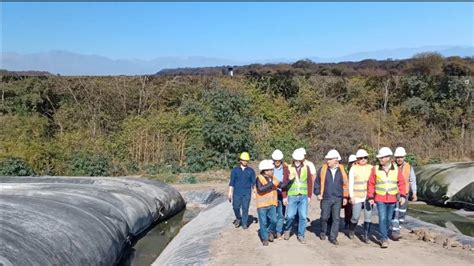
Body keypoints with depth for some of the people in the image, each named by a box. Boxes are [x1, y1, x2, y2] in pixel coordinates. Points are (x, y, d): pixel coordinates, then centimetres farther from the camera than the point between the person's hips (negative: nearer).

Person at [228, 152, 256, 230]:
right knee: (236, 207, -1)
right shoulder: (235, 170, 3)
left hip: (247, 193, 0)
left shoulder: (251, 170, 4)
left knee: (245, 208, 0)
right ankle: (238, 219, 27)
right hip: (237, 192, 0)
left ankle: (244, 223, 15)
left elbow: (253, 182, 7)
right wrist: (230, 192, 2)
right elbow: (232, 182, 5)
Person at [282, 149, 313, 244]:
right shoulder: (289, 168, -2)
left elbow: (309, 183, 7)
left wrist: (309, 196, 4)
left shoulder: (306, 168, 3)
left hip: (303, 197, 2)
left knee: (303, 217, 2)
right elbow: (284, 183, -1)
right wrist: (284, 197, -3)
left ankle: (301, 236, 16)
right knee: (290, 216, 1)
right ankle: (287, 230, 29)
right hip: (292, 196, -1)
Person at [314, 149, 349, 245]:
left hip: (338, 199, 1)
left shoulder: (341, 171, 2)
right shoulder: (322, 170, -2)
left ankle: (333, 237, 12)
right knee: (324, 217, 5)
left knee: (336, 218, 2)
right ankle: (323, 232, 30)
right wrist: (318, 193, 0)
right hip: (326, 198, -1)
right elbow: (317, 182, 6)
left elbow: (345, 184, 8)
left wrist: (345, 197, 6)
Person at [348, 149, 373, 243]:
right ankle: (351, 231, 29)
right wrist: (351, 196, -5)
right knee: (355, 217, 2)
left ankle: (366, 235, 11)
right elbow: (350, 183, 0)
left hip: (368, 196, 2)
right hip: (357, 197, -2)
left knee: (368, 216, 1)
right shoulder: (353, 169, 0)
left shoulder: (371, 168, 6)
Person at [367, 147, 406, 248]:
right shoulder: (375, 169, -5)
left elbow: (401, 183, 5)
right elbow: (371, 184, -1)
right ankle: (384, 239, -3)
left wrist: (403, 195, -4)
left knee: (388, 219, 12)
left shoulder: (396, 169, 0)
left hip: (392, 199, 2)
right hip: (380, 199, -2)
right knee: (382, 219, -8)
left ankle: (384, 236, 29)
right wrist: (370, 197, -3)